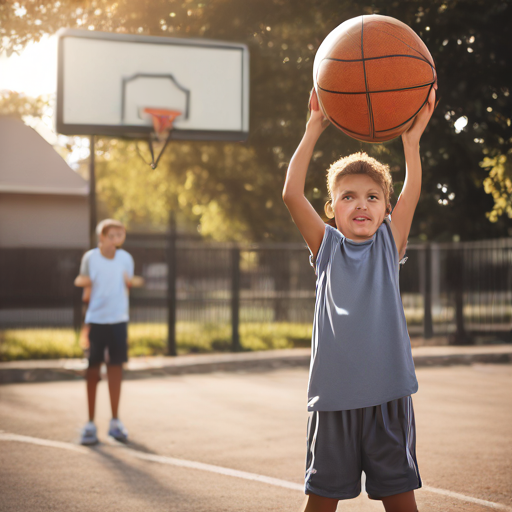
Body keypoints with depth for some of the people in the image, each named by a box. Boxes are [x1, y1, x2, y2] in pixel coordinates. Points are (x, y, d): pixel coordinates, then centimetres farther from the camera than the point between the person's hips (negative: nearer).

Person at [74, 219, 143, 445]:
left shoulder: (125, 259, 2)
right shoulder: (90, 258, -5)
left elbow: (126, 287, 10)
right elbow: (82, 282, 4)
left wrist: (131, 282, -11)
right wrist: (81, 282, -18)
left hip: (118, 320, 2)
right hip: (95, 320, -2)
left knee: (115, 368, 5)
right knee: (92, 371, 0)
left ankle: (115, 422, 16)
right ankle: (90, 424, 7)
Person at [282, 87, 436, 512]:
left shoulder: (388, 246, 7)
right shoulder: (327, 247, 5)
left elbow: (411, 195, -6)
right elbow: (292, 195, -6)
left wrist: (412, 138, -18)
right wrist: (314, 130, -12)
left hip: (388, 395, 0)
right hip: (334, 396, 0)